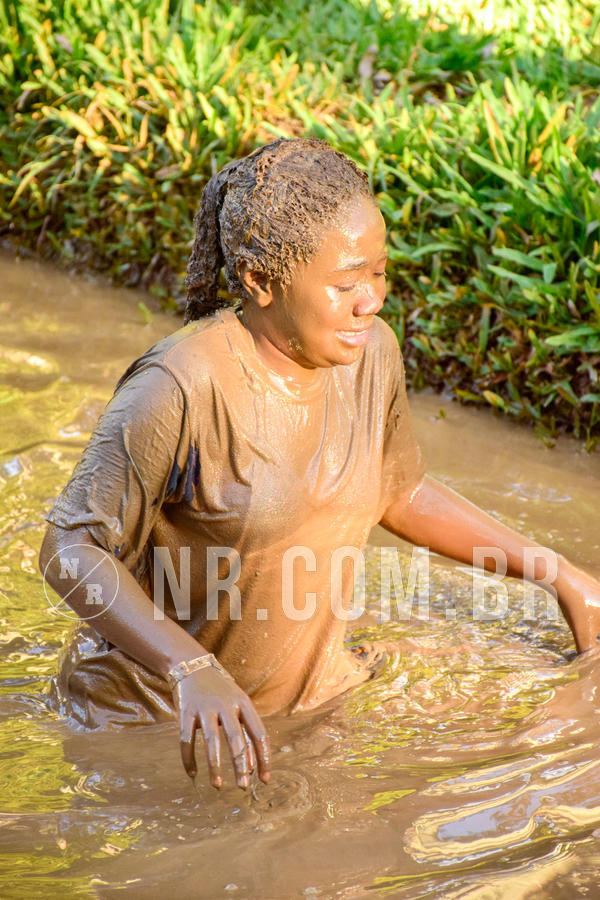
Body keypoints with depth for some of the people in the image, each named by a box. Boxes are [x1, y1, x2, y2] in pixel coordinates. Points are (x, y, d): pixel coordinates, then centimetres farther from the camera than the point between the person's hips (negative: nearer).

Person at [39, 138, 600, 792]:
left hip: (312, 691, 5)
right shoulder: (181, 388, -28)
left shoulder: (370, 355, -6)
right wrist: (193, 671, -38)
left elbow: (400, 493, 12)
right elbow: (71, 547, -23)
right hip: (156, 712, -5)